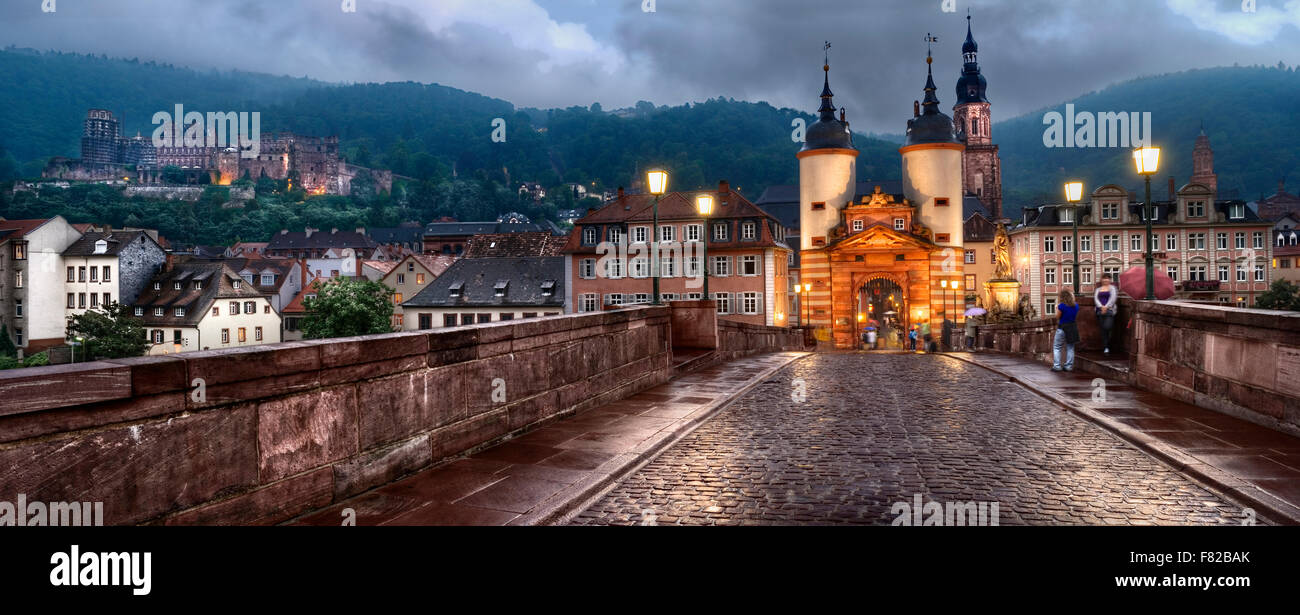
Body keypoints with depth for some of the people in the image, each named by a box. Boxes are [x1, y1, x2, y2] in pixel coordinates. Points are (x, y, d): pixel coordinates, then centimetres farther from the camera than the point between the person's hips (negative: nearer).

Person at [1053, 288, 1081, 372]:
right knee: (1070, 348, 12)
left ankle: (1057, 366, 0)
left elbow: (1057, 317, -6)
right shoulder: (1076, 305, 3)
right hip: (1073, 327, 6)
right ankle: (1069, 366, 13)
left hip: (1062, 328, -5)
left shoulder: (1061, 306, -15)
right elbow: (1076, 316, 14)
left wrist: (1056, 308, 9)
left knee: (1057, 347, 4)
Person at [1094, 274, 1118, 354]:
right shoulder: (1098, 289, 19)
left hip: (1109, 310, -4)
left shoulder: (1112, 288, 8)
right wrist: (1101, 307, -10)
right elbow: (1096, 298, 6)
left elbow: (1113, 298, -4)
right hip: (1100, 311, 4)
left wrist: (1106, 307, -15)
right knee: (1102, 330, 2)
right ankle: (1105, 348, 8)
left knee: (1107, 327, -18)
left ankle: (1107, 346, -2)